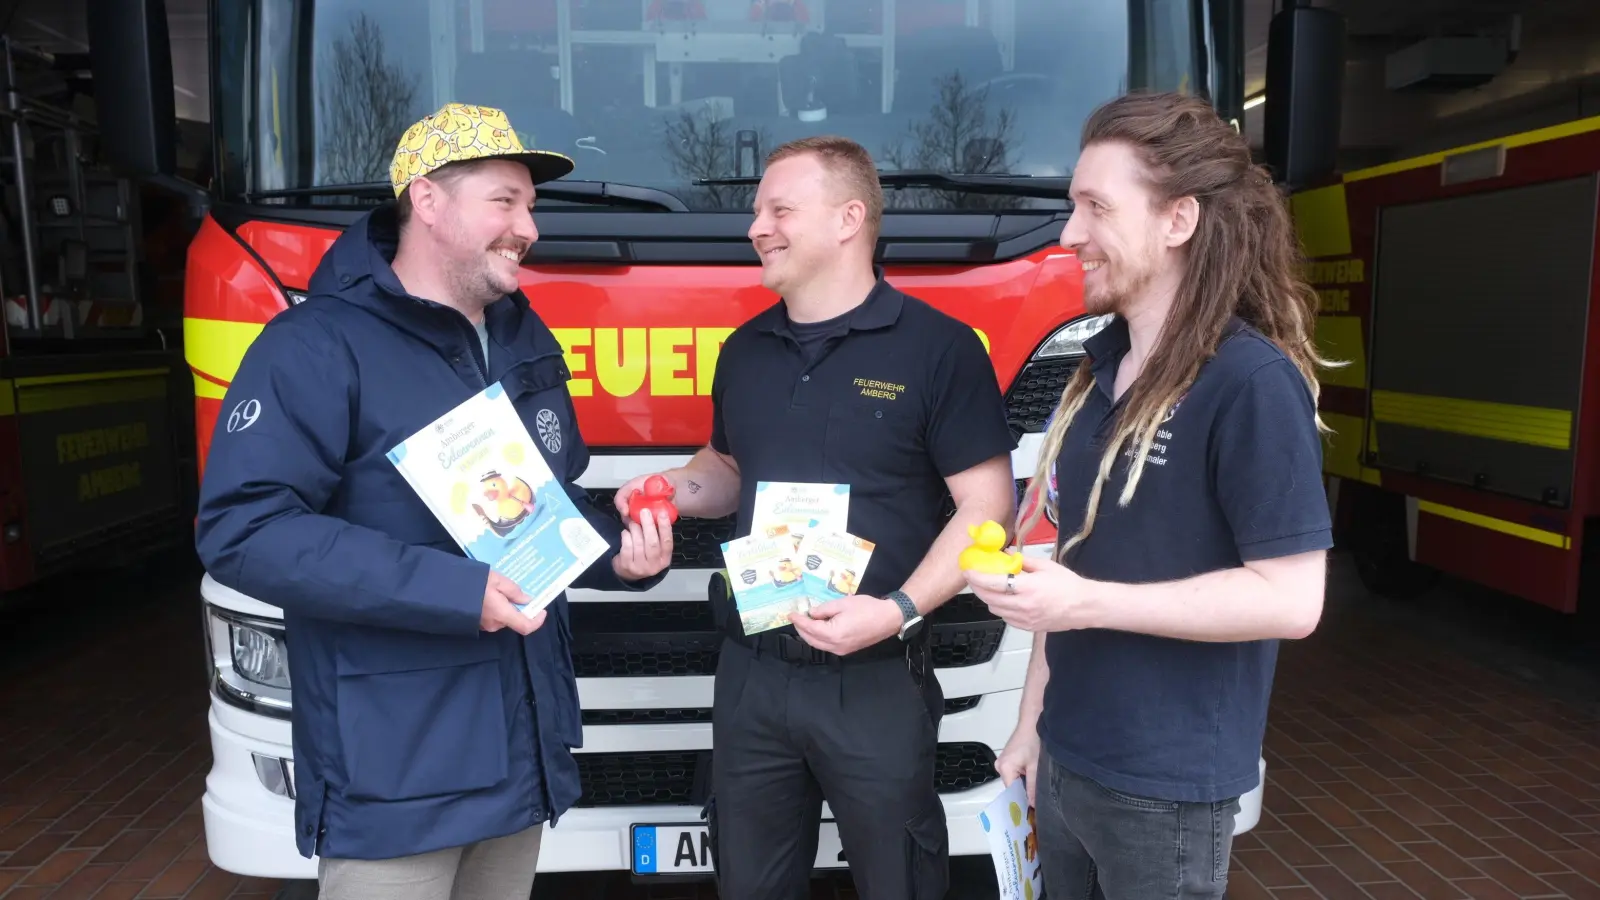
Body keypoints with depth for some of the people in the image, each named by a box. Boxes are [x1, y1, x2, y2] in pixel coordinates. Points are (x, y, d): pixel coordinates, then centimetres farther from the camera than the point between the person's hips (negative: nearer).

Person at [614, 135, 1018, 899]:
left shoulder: (938, 347, -10)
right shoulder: (744, 350, 9)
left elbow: (987, 506, -11)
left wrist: (899, 610, -22)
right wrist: (677, 491, -1)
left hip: (875, 679, -5)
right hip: (749, 672, 5)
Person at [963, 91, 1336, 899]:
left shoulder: (1251, 381, -18)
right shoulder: (1100, 368, 6)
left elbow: (1290, 599, -19)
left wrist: (1087, 603, -23)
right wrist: (1031, 725, 12)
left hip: (1165, 787, -7)